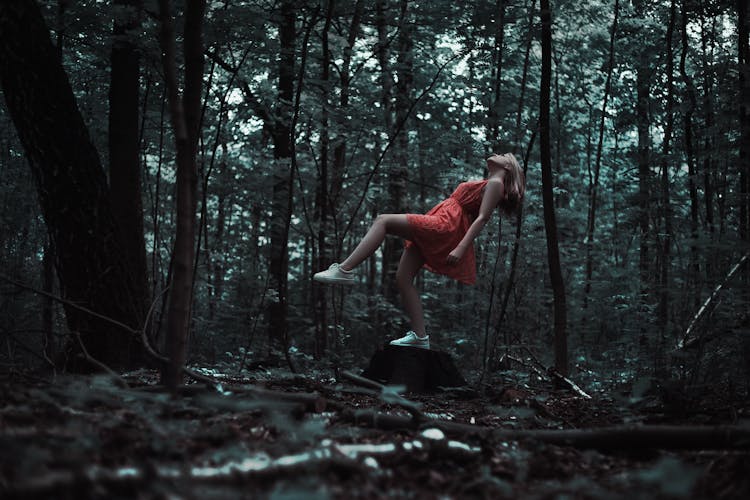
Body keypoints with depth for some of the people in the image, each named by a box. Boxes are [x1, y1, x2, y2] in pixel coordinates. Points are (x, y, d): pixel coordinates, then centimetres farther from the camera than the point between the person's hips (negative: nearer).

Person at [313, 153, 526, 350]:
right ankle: (419, 336, 0)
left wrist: (461, 249, -21)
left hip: (445, 226, -9)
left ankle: (344, 270, -26)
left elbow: (482, 218, -10)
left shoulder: (496, 184, 2)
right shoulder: (485, 184, 29)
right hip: (433, 231, 9)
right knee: (403, 279, 1)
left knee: (383, 221, -18)